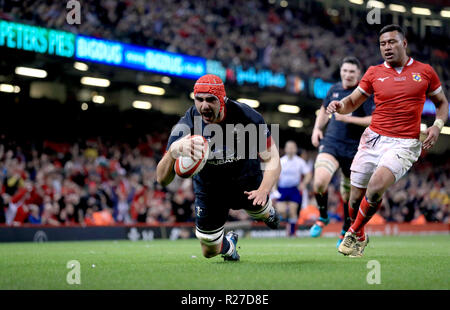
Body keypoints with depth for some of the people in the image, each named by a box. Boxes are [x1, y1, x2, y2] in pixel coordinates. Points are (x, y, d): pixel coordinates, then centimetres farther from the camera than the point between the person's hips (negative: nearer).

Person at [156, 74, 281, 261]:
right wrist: (174, 151, -58)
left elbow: (271, 158, -23)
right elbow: (162, 179, -36)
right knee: (210, 251, 9)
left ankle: (267, 212, 60)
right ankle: (228, 244, 47)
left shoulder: (246, 117, -28)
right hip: (208, 188, 0)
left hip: (247, 182, 0)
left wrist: (264, 190, -42)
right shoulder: (185, 128, -31)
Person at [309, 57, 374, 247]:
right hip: (331, 143, 2)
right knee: (320, 181, -22)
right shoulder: (334, 89, 10)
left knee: (348, 193, 8)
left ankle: (346, 231, 31)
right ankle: (323, 217, 4)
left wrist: (349, 118, -21)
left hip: (353, 148, -2)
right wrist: (317, 128, 12)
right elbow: (325, 110, 28)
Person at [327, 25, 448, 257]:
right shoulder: (374, 73, 8)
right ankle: (360, 238, 30)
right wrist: (340, 105, -12)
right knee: (356, 198, 1)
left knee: (376, 186, -26)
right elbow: (352, 102, 11)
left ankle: (354, 233, -3)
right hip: (373, 139, 3)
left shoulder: (425, 72, 6)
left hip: (404, 144, -2)